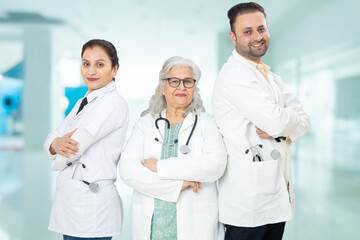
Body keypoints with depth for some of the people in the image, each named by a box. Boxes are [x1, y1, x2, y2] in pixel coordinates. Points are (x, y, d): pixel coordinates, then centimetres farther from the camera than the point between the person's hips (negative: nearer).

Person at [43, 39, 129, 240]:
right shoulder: (82, 103, 15)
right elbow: (50, 141, 8)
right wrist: (57, 144, -14)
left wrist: (59, 156, 1)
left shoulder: (114, 103, -13)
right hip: (70, 202, 8)